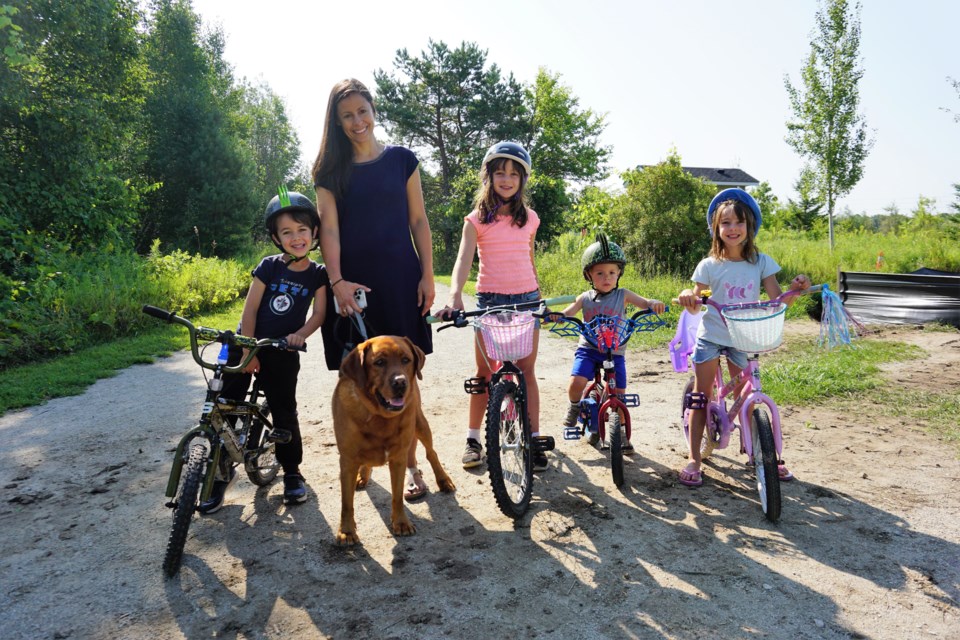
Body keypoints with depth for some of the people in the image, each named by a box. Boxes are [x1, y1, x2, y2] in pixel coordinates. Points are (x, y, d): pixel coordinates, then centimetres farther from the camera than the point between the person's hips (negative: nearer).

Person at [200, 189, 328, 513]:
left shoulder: (318, 274, -3)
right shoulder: (269, 267, -6)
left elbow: (319, 312, -4)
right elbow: (250, 308, -7)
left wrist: (301, 334, -23)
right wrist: (248, 350, -12)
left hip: (283, 352, 0)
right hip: (247, 345, 0)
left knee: (284, 411, 3)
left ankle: (292, 471, 21)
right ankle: (222, 472, 16)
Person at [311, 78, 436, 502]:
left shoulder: (401, 160, 7)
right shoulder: (331, 169, 7)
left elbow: (418, 221, 6)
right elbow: (329, 228, -3)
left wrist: (427, 275, -1)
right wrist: (337, 281, -17)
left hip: (399, 281, 0)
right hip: (352, 284, 1)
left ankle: (410, 464, 10)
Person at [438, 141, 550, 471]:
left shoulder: (529, 218, 7)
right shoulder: (477, 219, -3)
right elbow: (463, 259, -16)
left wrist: (540, 297, 18)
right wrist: (454, 296, -32)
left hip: (526, 299, 2)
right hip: (490, 299, -2)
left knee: (527, 371, 4)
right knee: (485, 372, 5)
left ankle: (534, 439, 12)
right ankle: (473, 438, 19)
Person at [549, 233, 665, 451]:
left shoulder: (623, 295, 3)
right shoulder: (585, 298, 6)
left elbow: (645, 303, -6)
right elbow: (567, 313, -2)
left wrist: (654, 303, -30)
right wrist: (552, 314, -24)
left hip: (614, 352, 0)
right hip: (588, 349, 0)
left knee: (619, 396, 1)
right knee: (576, 382, -24)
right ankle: (574, 407, 11)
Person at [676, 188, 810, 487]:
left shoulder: (761, 262, -3)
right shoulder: (709, 265, -6)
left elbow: (777, 301, -5)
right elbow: (696, 303, -5)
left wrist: (795, 288, -25)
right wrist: (686, 295, -28)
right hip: (711, 337, -1)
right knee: (701, 397, 0)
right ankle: (693, 459, 7)